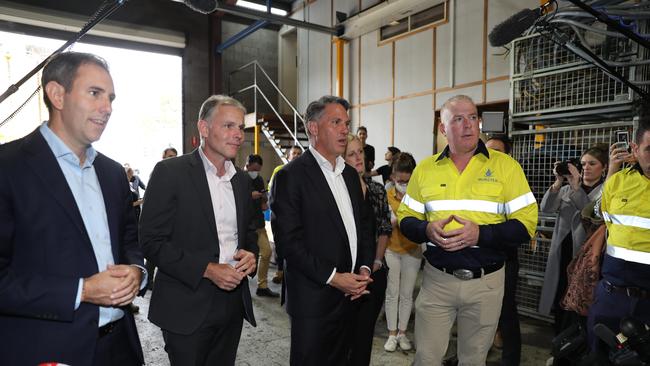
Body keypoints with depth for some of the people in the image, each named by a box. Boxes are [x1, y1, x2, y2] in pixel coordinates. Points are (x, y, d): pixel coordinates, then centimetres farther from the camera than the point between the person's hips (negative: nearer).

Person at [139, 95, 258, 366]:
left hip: (233, 302, 5)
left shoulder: (241, 179, 9)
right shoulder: (170, 171, -10)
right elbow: (152, 241, -12)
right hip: (187, 308, -5)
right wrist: (206, 269, -19)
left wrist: (251, 254, -4)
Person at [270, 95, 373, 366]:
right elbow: (288, 241, -17)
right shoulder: (290, 176, -12)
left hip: (351, 293, 7)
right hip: (312, 299, -6)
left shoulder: (350, 174, 12)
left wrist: (365, 268, 1)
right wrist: (333, 277, -16)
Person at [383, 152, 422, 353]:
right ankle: (392, 334, 21)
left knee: (407, 294, 10)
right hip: (391, 250, 0)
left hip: (412, 250, 0)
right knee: (392, 293, 6)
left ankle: (402, 333, 26)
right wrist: (393, 220, -23)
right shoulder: (387, 195, -7)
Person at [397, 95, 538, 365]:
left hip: (486, 281, 0)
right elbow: (406, 218, 6)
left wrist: (480, 234, -21)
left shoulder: (506, 166, -4)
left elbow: (526, 222, -6)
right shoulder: (425, 169, 2)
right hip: (436, 279, 1)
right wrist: (427, 230, -15)